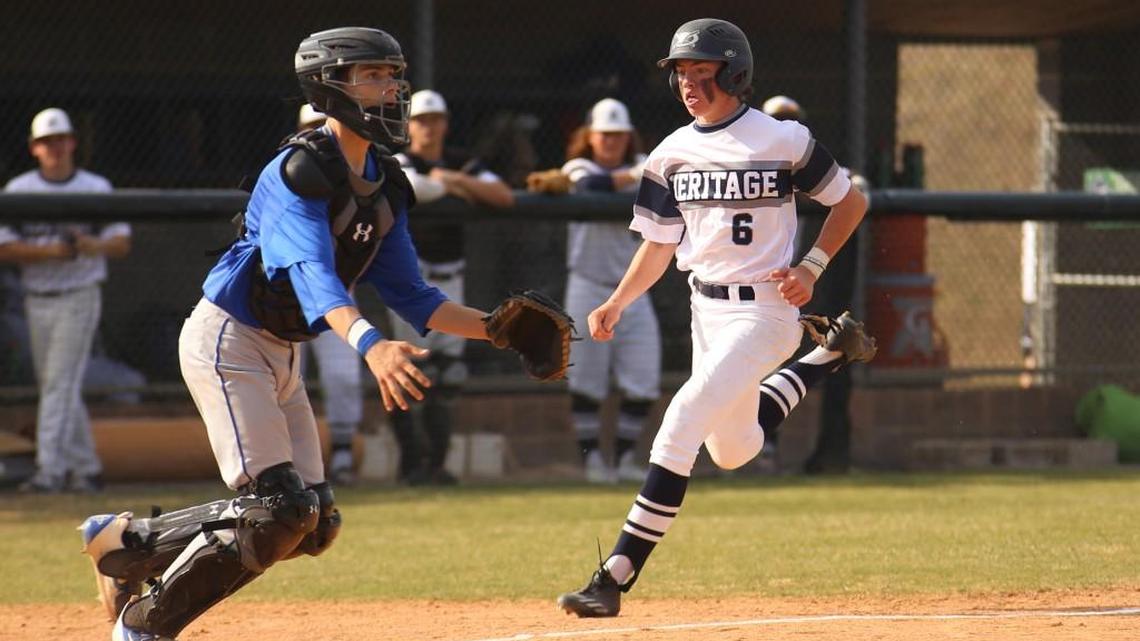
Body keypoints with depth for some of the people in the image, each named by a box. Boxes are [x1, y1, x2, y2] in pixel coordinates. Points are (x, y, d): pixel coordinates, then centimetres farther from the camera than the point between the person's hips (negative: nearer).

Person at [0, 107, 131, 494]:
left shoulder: (96, 189, 2)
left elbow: (122, 243, 0)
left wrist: (94, 246, -22)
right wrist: (50, 251, -18)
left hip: (79, 299, -4)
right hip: (37, 301, 4)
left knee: (61, 383, -13)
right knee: (52, 386, 8)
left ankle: (50, 470, -19)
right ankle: (86, 468, 18)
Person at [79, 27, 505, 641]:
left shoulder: (384, 186, 6)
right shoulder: (300, 170, -22)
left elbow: (410, 296, 9)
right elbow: (312, 274, -37)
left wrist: (495, 328, -4)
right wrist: (368, 343, -54)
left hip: (282, 355, 9)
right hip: (228, 341, -9)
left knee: (312, 525, 7)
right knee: (275, 509, -17)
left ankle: (125, 542, 21)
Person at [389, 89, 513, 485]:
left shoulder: (461, 163, 9)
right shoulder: (398, 161, -5)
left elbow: (504, 197, -4)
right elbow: (413, 186, -29)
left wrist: (456, 179, -13)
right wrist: (454, 190, -13)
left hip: (449, 278, 5)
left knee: (448, 372, 3)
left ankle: (436, 462, 8)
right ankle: (411, 460, -3)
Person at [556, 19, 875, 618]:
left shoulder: (782, 141, -10)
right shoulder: (672, 154, 4)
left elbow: (849, 202, 2)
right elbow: (658, 245, 11)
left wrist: (811, 266, -10)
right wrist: (616, 303, -4)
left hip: (764, 311, -7)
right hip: (706, 311, 7)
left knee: (682, 421, -22)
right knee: (733, 450, 19)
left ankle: (616, 575, -23)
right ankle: (829, 353, 43)